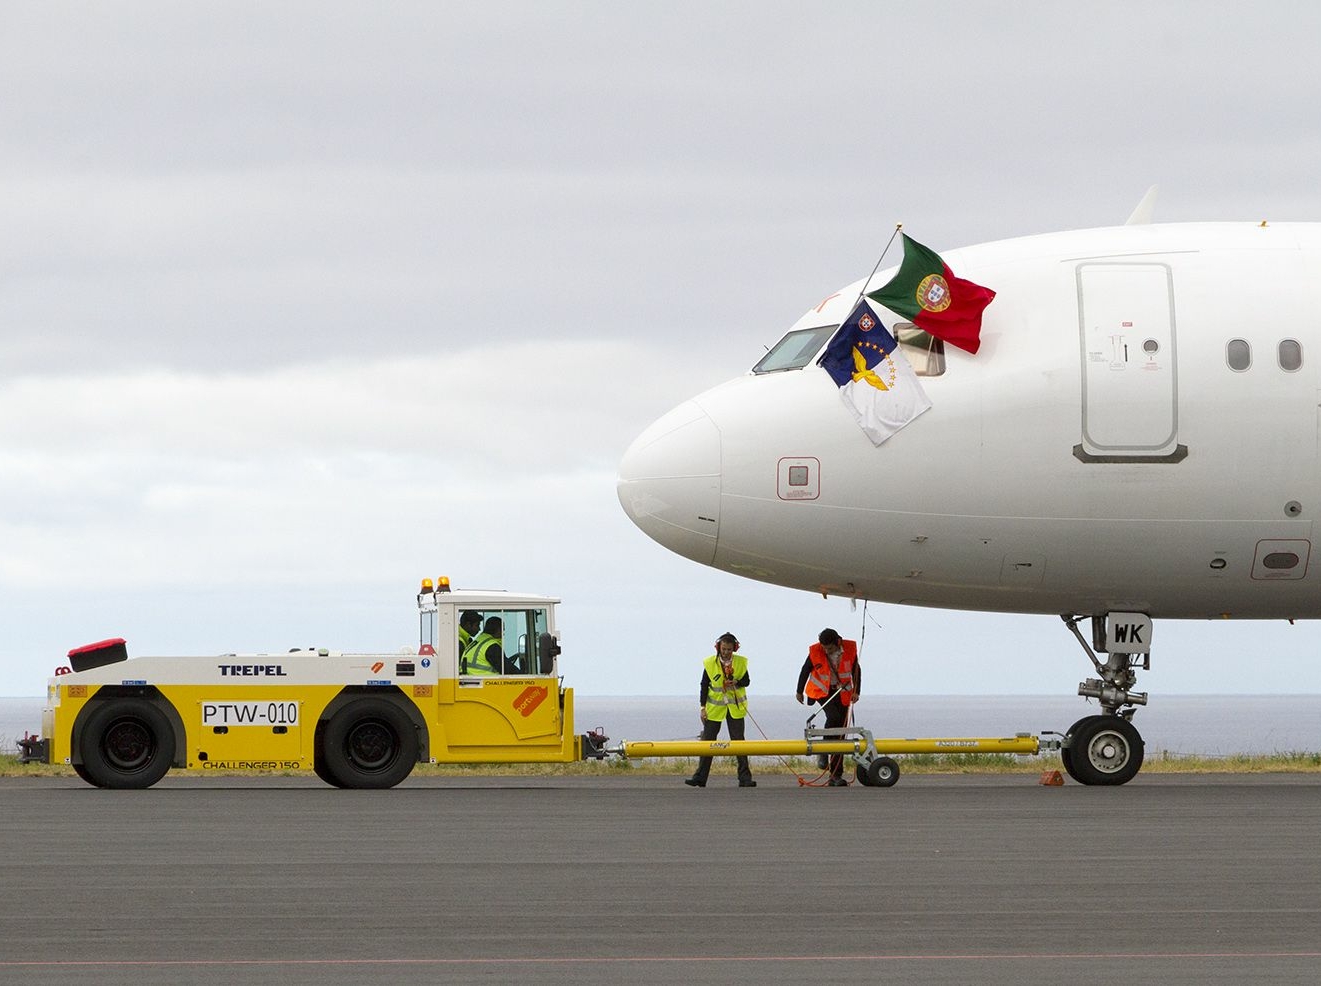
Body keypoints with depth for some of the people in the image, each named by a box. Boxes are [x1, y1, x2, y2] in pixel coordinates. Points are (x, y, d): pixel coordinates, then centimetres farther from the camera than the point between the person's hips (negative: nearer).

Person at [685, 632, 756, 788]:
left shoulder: (741, 662, -1)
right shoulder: (710, 663, -3)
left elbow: (746, 681, 7)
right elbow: (704, 686, 1)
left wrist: (737, 683, -16)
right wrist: (703, 707, -4)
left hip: (735, 707, 0)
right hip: (715, 707, 0)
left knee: (738, 740, 0)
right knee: (707, 740, 0)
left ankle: (745, 778, 3)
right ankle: (700, 777, 5)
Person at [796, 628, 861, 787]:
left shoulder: (850, 649, -11)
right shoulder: (815, 652, -15)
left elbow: (856, 670, 5)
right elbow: (805, 670, 1)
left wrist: (856, 691, 2)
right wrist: (799, 691, 11)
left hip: (842, 694, 2)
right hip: (822, 691, -2)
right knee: (834, 716, -30)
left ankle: (836, 775, 4)